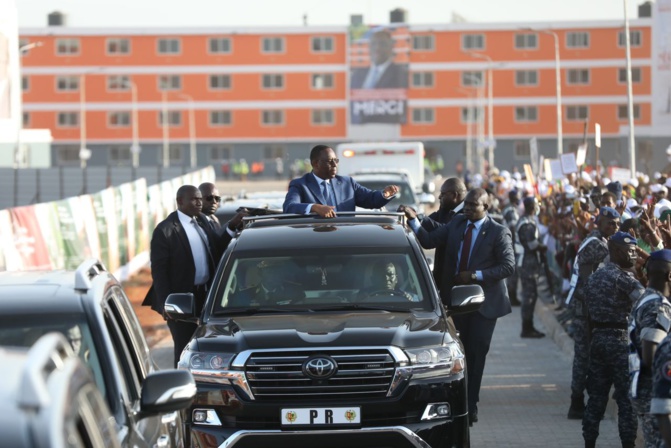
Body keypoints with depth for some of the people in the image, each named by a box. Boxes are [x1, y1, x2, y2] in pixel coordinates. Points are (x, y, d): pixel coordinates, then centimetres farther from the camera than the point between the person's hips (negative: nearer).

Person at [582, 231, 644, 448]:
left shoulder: (594, 277, 13)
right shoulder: (623, 277, -12)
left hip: (597, 339, 8)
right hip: (620, 340, -8)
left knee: (596, 397, 11)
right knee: (627, 398, -2)